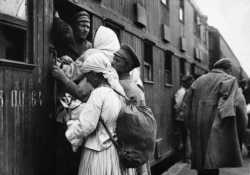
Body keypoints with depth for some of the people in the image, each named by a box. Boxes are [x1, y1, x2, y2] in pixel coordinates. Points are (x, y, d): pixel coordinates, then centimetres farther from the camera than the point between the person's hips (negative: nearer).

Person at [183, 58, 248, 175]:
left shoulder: (198, 80, 15)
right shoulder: (229, 80, -1)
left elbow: (187, 104, 13)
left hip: (197, 131, 6)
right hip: (215, 129, -6)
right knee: (212, 164, -8)